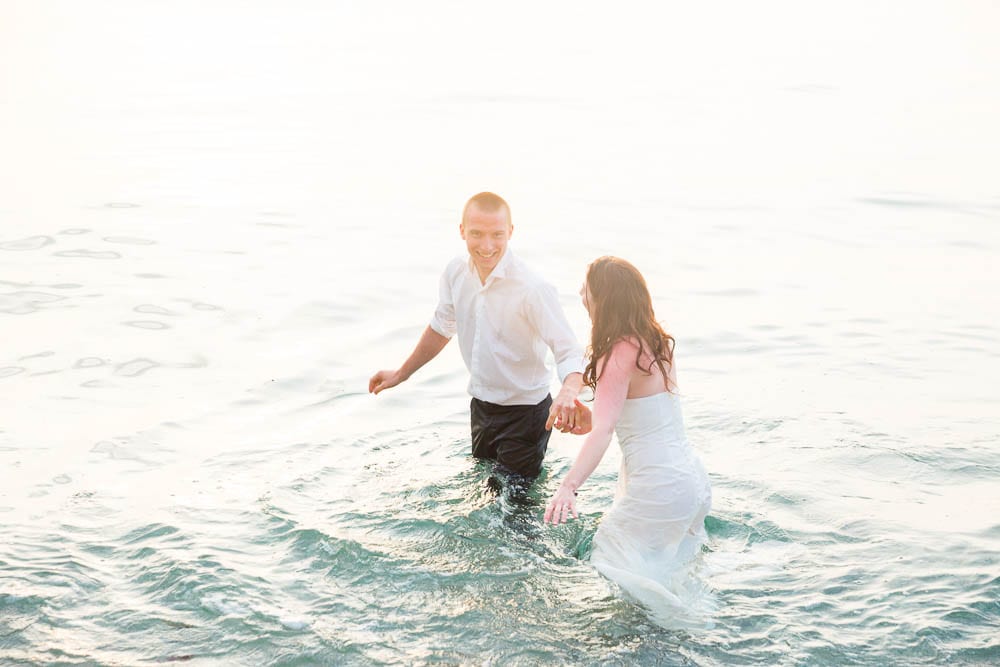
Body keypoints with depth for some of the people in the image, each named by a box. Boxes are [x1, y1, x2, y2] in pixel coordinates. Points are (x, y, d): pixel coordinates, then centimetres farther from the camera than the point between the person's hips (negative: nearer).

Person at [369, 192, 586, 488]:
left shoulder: (533, 289, -27)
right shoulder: (456, 272, -7)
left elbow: (570, 352, -30)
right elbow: (442, 327, 12)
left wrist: (569, 392, -52)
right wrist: (401, 374, 20)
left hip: (525, 413, -7)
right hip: (481, 405, 7)